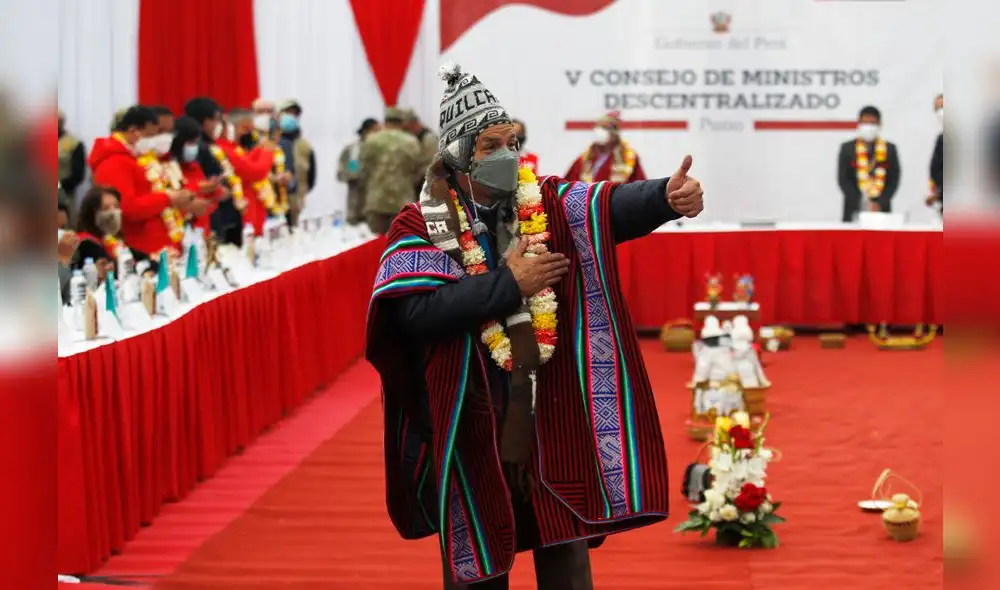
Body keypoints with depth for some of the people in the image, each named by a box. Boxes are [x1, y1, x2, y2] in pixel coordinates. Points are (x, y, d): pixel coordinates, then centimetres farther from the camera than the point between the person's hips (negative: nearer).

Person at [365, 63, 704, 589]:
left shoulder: (548, 205, 3)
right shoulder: (420, 226, -4)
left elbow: (614, 206, -16)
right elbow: (417, 313, -19)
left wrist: (666, 197, -37)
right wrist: (508, 283, -17)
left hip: (552, 421, 2)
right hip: (471, 427, -2)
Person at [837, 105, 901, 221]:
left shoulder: (890, 149, 10)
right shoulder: (847, 149, 8)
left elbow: (894, 180, 5)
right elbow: (843, 179, 2)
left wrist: (880, 203, -9)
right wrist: (861, 202, -10)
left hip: (881, 209, 0)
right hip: (854, 211, 0)